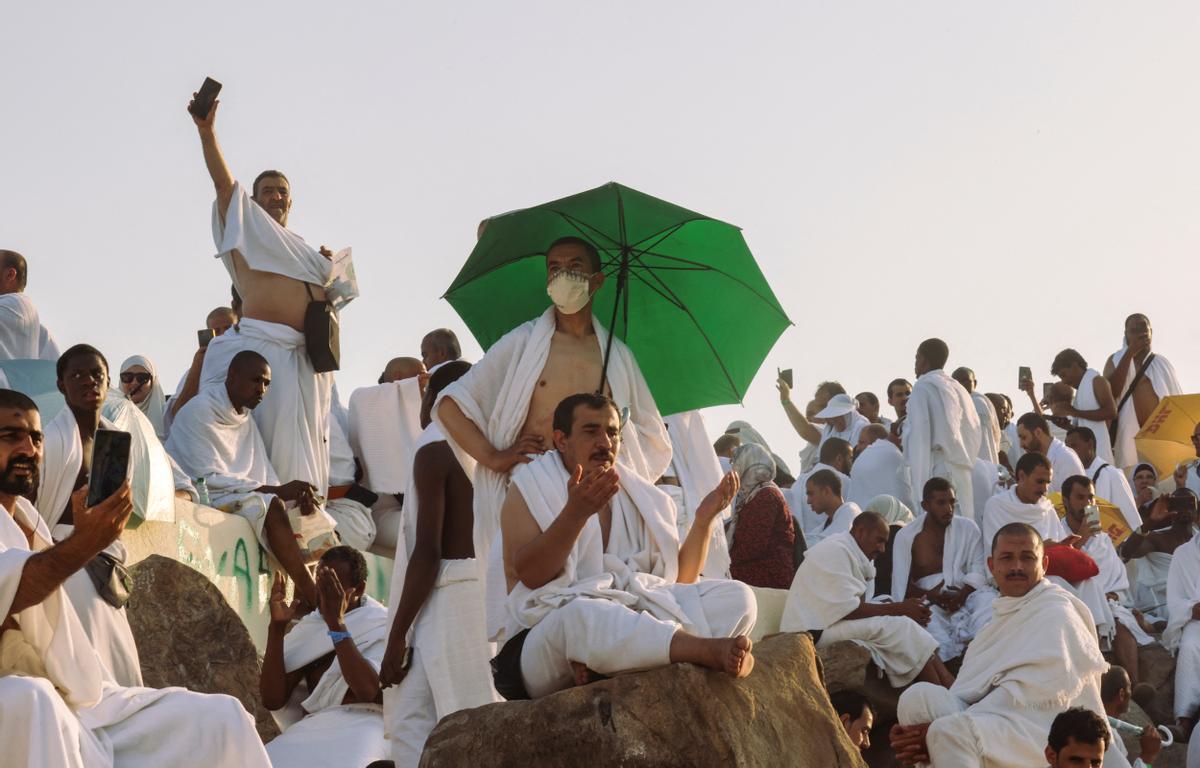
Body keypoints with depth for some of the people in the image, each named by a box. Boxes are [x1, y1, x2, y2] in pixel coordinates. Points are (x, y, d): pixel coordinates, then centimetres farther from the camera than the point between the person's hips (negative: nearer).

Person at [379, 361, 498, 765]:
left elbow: (427, 552, -15)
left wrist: (397, 634, -13)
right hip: (494, 595, 8)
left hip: (447, 600, -8)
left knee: (414, 728, -6)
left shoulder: (434, 450, -8)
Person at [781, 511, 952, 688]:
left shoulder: (848, 553, 19)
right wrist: (899, 609, -16)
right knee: (898, 627, -20)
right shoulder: (835, 550, -12)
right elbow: (847, 609, -21)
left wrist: (902, 611, -4)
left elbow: (858, 607, 9)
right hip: (814, 632, -10)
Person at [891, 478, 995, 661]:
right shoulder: (906, 536, 10)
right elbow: (901, 583, 3)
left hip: (965, 590, 1)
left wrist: (963, 594, -16)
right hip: (927, 596, -1)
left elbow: (978, 570, 5)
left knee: (988, 599, -33)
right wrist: (929, 595, -17)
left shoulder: (968, 528, 15)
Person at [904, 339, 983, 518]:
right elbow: (975, 431, 20)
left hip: (937, 469, -7)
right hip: (962, 470, 7)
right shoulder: (958, 389, 17)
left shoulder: (923, 387, -4)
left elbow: (919, 435, -11)